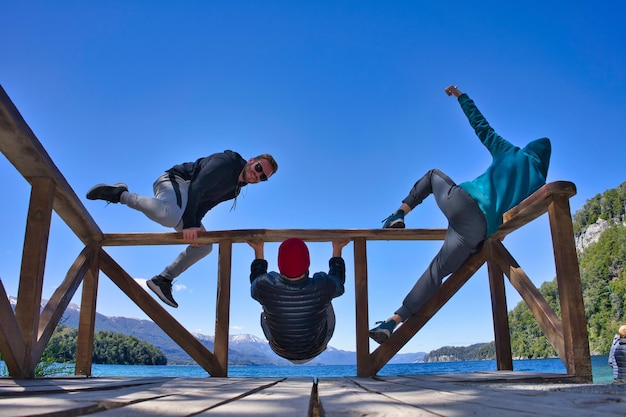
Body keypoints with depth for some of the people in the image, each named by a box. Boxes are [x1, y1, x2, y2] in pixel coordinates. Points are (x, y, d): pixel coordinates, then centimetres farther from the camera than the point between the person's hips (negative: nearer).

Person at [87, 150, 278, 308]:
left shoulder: (235, 189, 14)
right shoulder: (226, 162, -15)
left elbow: (204, 206, 13)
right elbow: (196, 187, -26)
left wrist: (195, 226, -5)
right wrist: (189, 224, -33)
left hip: (185, 206, 10)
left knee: (204, 245, 5)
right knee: (169, 215, -43)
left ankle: (163, 280, 9)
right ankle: (120, 194, -20)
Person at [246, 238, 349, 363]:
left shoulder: (265, 287, -34)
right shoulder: (323, 287, -34)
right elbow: (338, 280, -7)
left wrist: (258, 251, 3)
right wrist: (337, 249, 4)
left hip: (281, 351, 0)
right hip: (315, 351, 0)